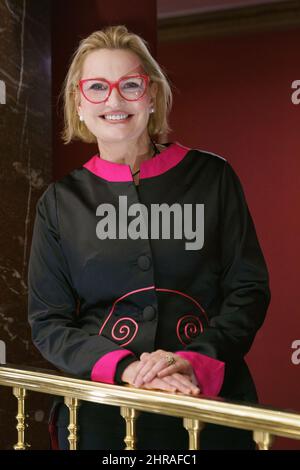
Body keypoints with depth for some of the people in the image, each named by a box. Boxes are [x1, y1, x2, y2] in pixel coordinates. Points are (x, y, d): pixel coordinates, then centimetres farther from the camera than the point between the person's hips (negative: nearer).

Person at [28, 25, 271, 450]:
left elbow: (248, 289, 0)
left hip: (211, 401, 0)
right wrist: (124, 368, -15)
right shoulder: (60, 201, 3)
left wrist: (197, 360, -17)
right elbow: (48, 321, 2)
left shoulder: (211, 176, 0)